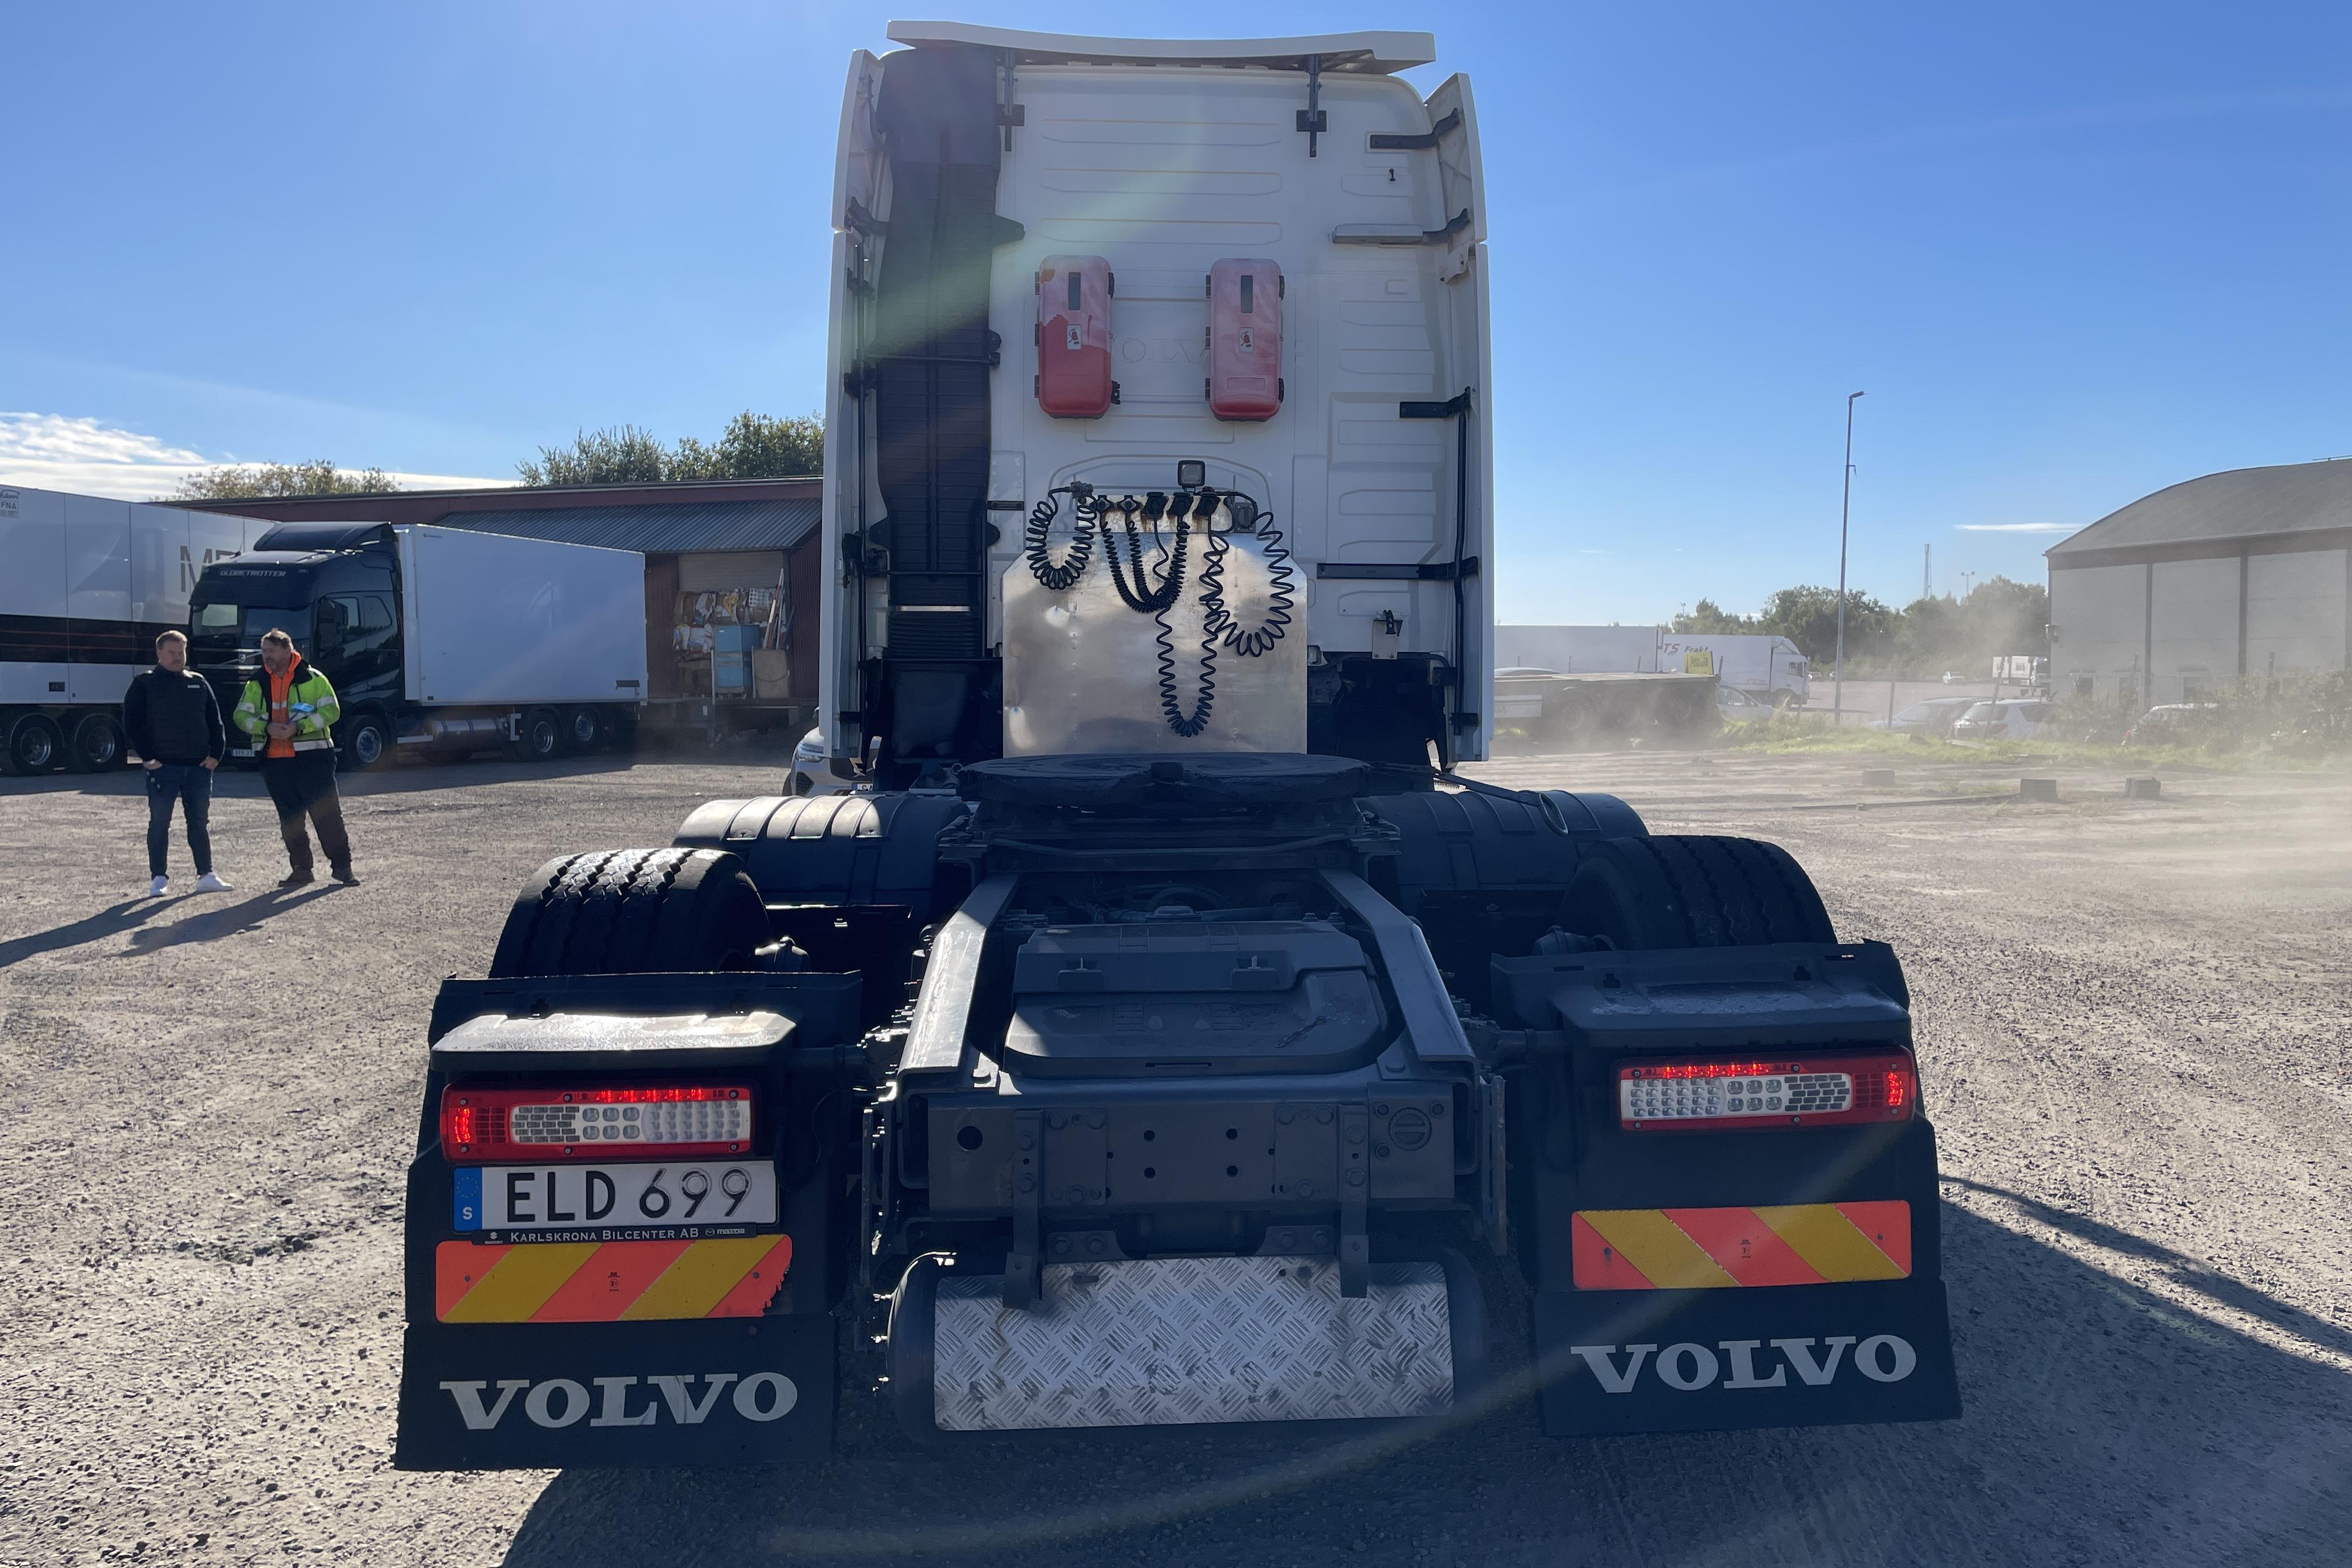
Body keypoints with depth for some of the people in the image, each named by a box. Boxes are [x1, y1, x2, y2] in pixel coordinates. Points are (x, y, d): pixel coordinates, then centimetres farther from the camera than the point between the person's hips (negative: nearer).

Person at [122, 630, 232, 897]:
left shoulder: (198, 683, 13)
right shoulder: (144, 684, 2)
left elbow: (215, 722, 13)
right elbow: (131, 724, -3)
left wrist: (215, 754, 1)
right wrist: (148, 757, -9)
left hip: (199, 766, 3)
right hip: (163, 767, -3)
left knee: (200, 822, 8)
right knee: (159, 823, 1)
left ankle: (206, 875, 13)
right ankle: (158, 879, 7)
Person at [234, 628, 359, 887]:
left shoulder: (313, 679, 0)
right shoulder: (257, 684, 12)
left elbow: (331, 711, -7)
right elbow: (241, 715, 8)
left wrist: (297, 727, -18)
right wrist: (266, 727, -12)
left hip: (312, 758, -4)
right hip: (275, 761, 4)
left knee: (327, 813, -6)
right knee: (289, 819, 9)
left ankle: (342, 866, 1)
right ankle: (301, 869, 17)